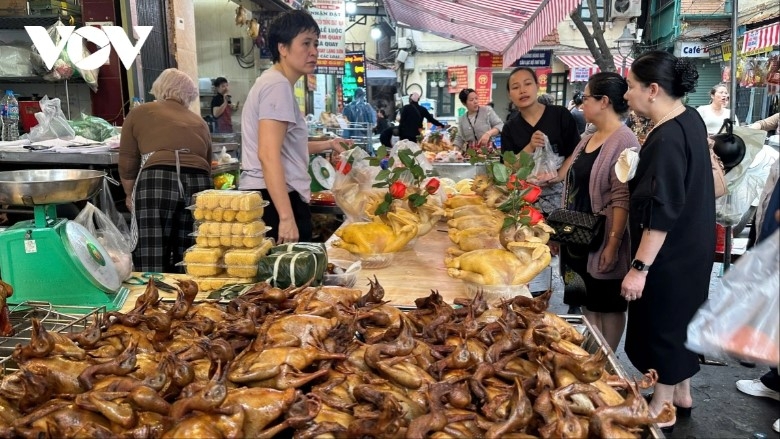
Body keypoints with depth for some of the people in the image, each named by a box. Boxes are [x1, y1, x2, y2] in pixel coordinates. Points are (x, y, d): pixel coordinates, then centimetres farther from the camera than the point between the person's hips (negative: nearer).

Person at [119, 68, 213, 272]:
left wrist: (130, 195, 30)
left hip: (156, 181, -3)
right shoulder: (199, 122, 28)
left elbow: (127, 165, 14)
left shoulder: (140, 113, 19)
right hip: (199, 184, 3)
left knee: (152, 264, 1)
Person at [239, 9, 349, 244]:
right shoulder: (278, 84, -13)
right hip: (274, 200, -11)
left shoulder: (275, 82, 20)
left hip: (272, 197, 11)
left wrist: (326, 145, 31)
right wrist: (286, 217, -29)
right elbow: (268, 155, -24)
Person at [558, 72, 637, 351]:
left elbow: (622, 198, -21)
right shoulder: (588, 139, 11)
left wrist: (614, 243, -24)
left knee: (607, 306, 7)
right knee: (587, 303, 18)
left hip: (602, 243, -8)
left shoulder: (624, 141, -16)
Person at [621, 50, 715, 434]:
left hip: (669, 255, -10)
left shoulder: (667, 139, -27)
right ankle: (681, 394, 38)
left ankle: (662, 410, 23)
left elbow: (661, 212, -29)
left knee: (661, 324, 6)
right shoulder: (691, 119, 3)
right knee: (681, 319, 21)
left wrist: (640, 267, -26)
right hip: (691, 248, 10)